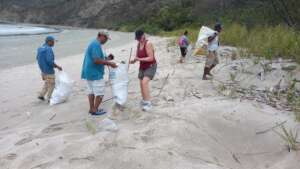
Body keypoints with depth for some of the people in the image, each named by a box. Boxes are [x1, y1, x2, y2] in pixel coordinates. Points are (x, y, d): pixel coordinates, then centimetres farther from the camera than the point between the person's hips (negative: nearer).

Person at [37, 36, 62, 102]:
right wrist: (57, 66, -17)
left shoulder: (40, 48, 5)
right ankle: (49, 98, 17)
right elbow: (50, 61, -29)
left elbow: (38, 58, 15)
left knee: (47, 83, 25)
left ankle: (41, 95, 24)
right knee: (51, 85, 7)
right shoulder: (48, 49, -22)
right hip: (49, 70, -9)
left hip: (43, 70, 9)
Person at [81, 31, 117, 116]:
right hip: (95, 73, -10)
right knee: (100, 93, -2)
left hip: (89, 72, 10)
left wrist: (107, 61, 13)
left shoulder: (93, 43, 16)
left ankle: (92, 109, 20)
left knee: (91, 91, 13)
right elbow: (96, 60, -25)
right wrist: (109, 63, -17)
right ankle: (95, 110, 4)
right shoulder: (97, 45, -17)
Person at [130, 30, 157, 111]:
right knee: (142, 84, 8)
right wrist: (134, 60, -8)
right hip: (142, 67, 8)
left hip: (151, 66, -8)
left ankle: (148, 103, -19)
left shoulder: (148, 44, -19)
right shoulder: (139, 44, 4)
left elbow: (151, 58, -23)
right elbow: (138, 56, 13)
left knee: (144, 82, -25)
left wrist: (139, 59, -27)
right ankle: (144, 101, 25)